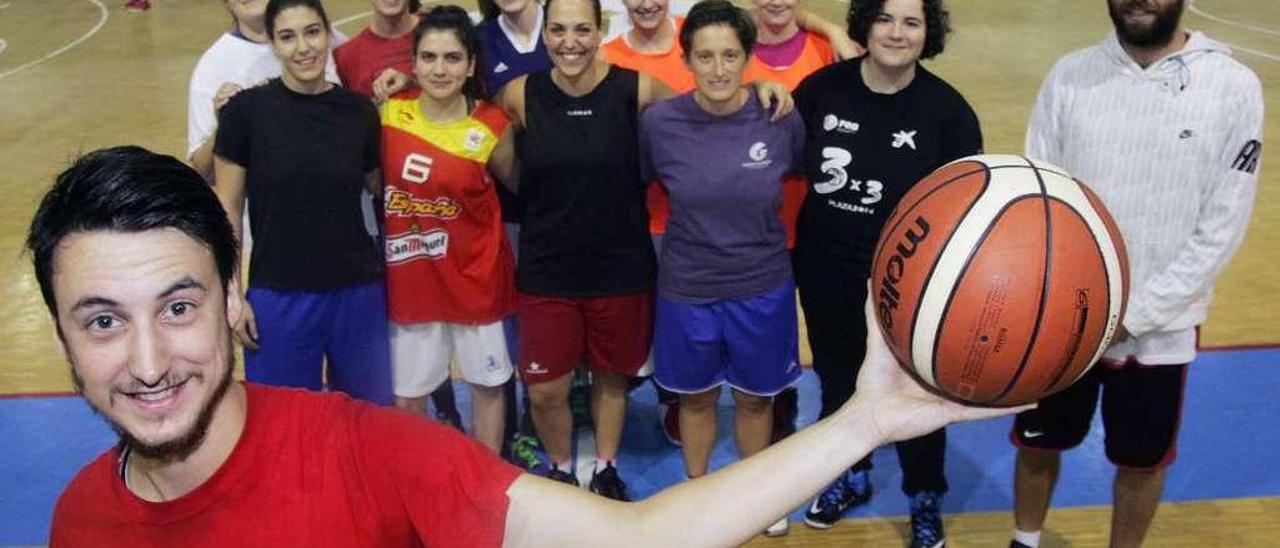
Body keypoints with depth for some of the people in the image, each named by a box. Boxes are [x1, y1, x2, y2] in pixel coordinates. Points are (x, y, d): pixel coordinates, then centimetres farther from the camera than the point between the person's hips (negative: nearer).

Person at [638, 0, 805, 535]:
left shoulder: (783, 120, -14)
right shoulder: (659, 121, -14)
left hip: (762, 287, 0)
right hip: (686, 288, 0)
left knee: (755, 397, 19)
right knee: (696, 395, 19)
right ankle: (696, 488, 43)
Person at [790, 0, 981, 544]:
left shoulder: (946, 108, -14)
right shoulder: (823, 87, -9)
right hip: (825, 270, 3)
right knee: (837, 379, 22)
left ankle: (925, 499, 38)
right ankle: (849, 476, 47)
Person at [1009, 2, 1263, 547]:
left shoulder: (1234, 87, -10)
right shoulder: (1069, 75, -4)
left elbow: (1221, 228, -10)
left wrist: (1136, 314, -15)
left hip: (1159, 328, -1)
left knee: (1143, 459, 16)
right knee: (1038, 441, 18)